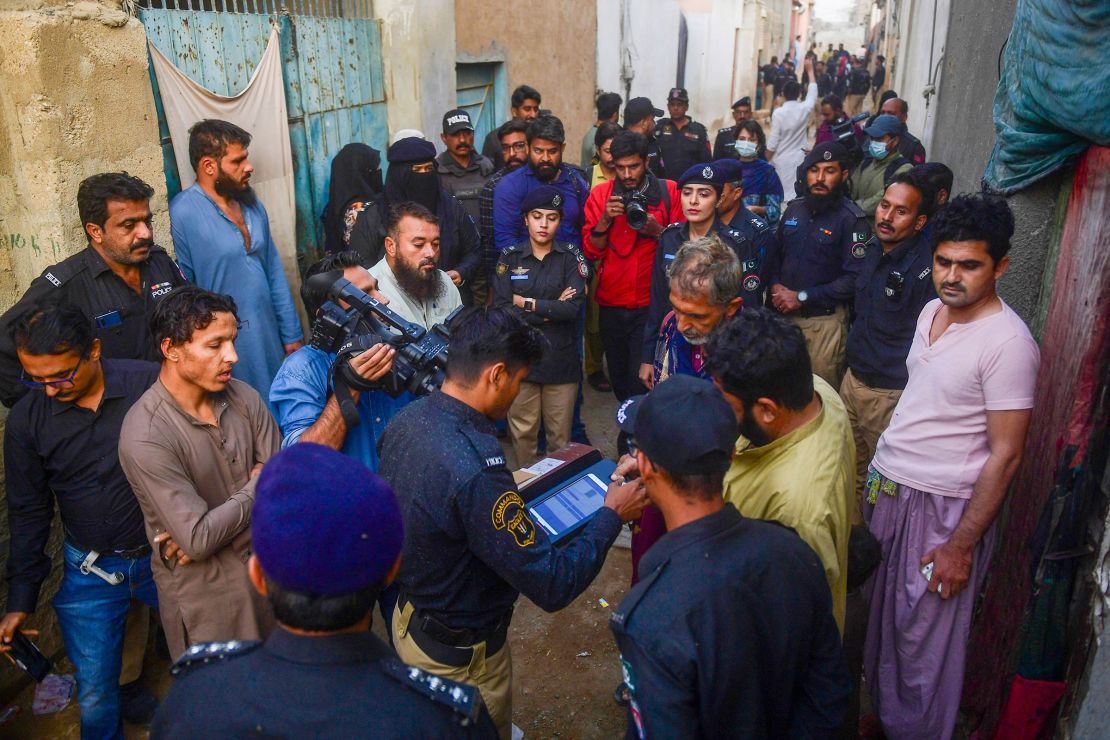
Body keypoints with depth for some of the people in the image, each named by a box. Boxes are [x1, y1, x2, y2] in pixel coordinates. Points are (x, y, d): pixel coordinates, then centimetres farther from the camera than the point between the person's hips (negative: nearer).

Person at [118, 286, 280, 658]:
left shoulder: (243, 397, -7)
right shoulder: (145, 436, -24)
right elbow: (198, 540, -26)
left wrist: (209, 530, -18)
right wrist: (256, 487, -11)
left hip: (266, 565, 5)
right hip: (204, 591, -5)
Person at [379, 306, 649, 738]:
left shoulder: (406, 419, -11)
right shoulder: (474, 468, -38)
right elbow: (553, 585, -31)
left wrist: (505, 493, 11)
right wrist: (612, 515, -18)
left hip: (408, 618, 8)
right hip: (461, 652, -7)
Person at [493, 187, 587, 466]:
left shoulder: (571, 257, 4)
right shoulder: (510, 257, 4)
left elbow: (574, 307, -10)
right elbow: (501, 310, -7)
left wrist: (527, 303, -8)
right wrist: (552, 309, -10)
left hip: (561, 357, 0)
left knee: (560, 435, 5)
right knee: (522, 432, 4)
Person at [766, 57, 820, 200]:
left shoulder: (779, 113, -12)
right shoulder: (805, 109, -4)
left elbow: (773, 142, -11)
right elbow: (812, 92, 17)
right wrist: (810, 71, 30)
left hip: (781, 160, -2)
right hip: (799, 159, 3)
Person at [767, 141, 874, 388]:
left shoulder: (852, 219, -10)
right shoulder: (794, 209, 8)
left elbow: (854, 278, -16)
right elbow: (776, 254, 16)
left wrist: (802, 297, -17)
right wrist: (775, 285, -4)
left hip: (825, 320, -5)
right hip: (784, 313, 5)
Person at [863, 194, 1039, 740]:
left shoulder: (1007, 342, -19)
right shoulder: (932, 311, 4)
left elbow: (1005, 455, -18)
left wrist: (962, 545, -17)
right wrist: (878, 477, 16)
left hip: (944, 508, -7)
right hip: (887, 489, 7)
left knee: (924, 637, 7)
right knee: (881, 613, 20)